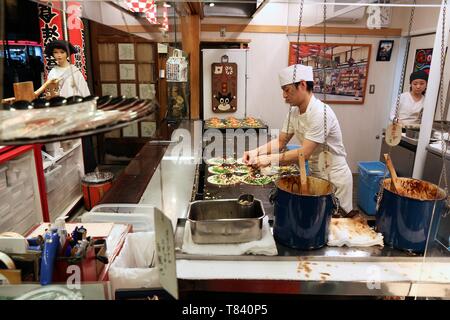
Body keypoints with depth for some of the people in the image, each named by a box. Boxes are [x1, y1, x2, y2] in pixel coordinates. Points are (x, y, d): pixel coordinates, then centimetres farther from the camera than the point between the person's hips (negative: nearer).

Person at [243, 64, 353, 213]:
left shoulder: (320, 113, -27)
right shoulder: (294, 112, -1)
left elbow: (305, 153, -30)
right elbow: (281, 141, 3)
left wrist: (269, 159, -28)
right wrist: (256, 151, -13)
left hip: (334, 178, -7)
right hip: (315, 174, 7)